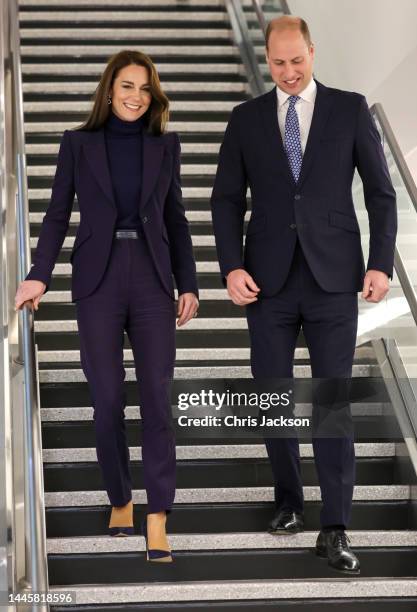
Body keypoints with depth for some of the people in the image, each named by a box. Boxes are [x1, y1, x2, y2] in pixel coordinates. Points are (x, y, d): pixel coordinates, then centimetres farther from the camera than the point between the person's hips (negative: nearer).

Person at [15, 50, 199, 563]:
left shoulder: (165, 145, 9)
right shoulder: (78, 143, 4)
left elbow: (174, 219, 13)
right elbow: (57, 215, 3)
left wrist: (189, 285, 7)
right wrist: (39, 275, -10)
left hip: (152, 281, 1)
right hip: (98, 281, -1)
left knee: (157, 399, -6)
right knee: (107, 401, -2)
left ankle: (157, 522, -5)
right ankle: (120, 501, 19)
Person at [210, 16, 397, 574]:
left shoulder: (350, 109, 3)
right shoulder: (247, 118, 7)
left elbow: (380, 192, 4)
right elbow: (227, 199, 7)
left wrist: (381, 264, -4)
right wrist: (231, 267, -6)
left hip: (333, 278, -2)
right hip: (270, 280, 2)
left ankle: (335, 529, -1)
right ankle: (288, 500, 27)